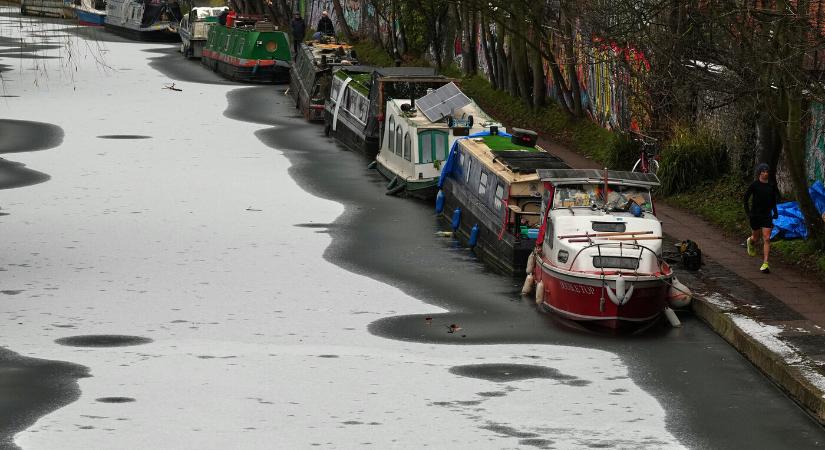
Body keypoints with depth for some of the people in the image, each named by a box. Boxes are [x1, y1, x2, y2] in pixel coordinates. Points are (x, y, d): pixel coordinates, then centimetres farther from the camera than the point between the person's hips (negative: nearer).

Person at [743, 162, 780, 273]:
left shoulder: (771, 185, 2)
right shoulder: (754, 185, -8)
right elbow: (745, 198, -2)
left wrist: (775, 211, 13)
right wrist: (747, 212, -8)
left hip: (767, 215, 2)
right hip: (755, 215, -2)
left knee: (766, 239, -9)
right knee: (756, 238, 12)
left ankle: (765, 264, -10)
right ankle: (750, 242, 52)